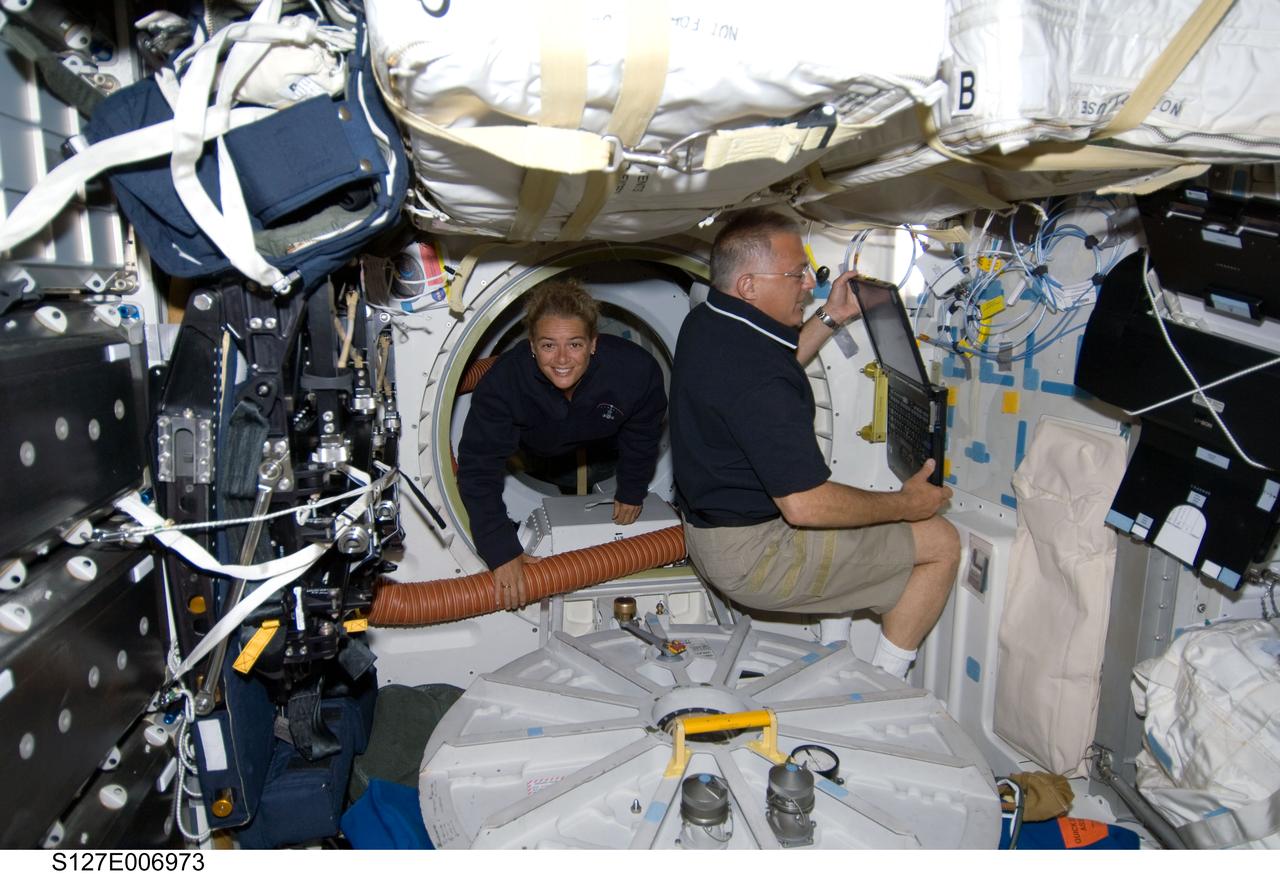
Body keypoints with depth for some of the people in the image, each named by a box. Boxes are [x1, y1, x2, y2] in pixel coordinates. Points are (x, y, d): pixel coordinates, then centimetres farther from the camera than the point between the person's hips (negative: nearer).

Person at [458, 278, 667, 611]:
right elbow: (479, 468, -38)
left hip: (601, 441, 1)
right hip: (537, 451, -1)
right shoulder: (504, 381, -42)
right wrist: (501, 552, -45)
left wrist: (632, 493, -3)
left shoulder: (636, 369, -40)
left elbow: (642, 434, -17)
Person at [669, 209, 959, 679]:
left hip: (707, 527, 10)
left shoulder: (704, 323, 2)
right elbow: (806, 506, -28)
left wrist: (829, 319, 13)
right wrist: (905, 504, -13)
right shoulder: (758, 380, -30)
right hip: (753, 558, -10)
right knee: (940, 541, -3)